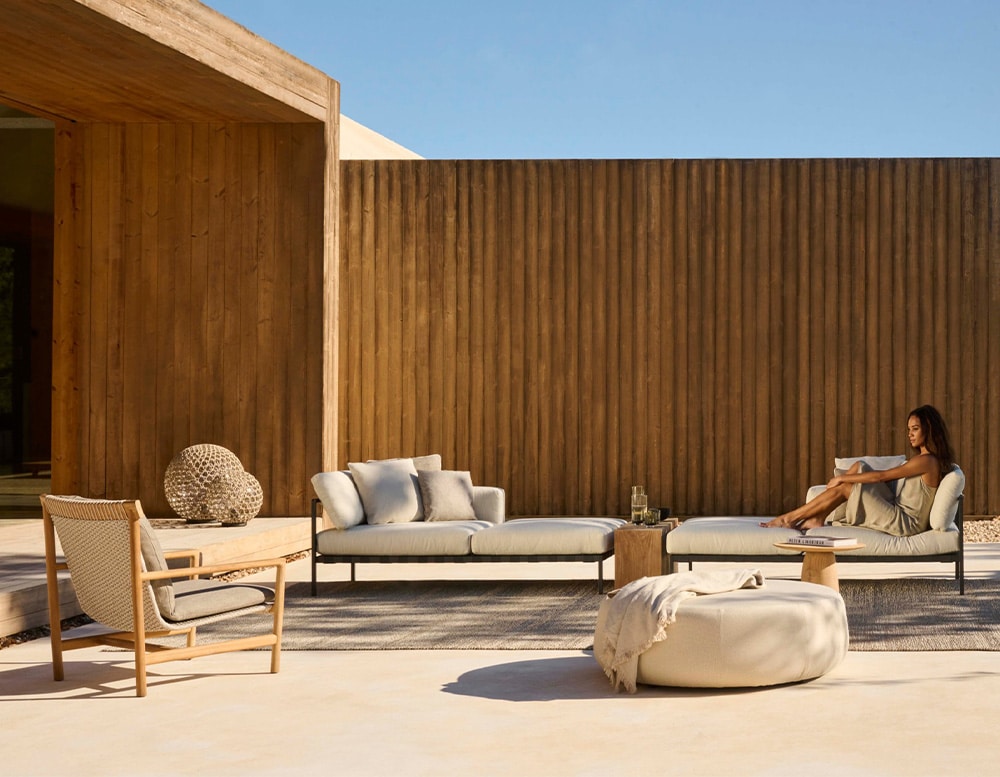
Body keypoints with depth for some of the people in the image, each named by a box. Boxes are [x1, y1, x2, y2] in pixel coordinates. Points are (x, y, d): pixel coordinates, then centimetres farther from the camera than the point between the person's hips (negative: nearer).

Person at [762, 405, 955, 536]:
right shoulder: (923, 458, 14)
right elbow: (887, 476, 18)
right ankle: (817, 518, 1)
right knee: (859, 467, 2)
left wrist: (843, 478, -9)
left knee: (844, 488, -13)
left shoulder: (927, 461, -17)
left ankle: (790, 518, -3)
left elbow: (881, 476, -16)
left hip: (906, 523, -9)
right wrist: (846, 477, 11)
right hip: (899, 510, 9)